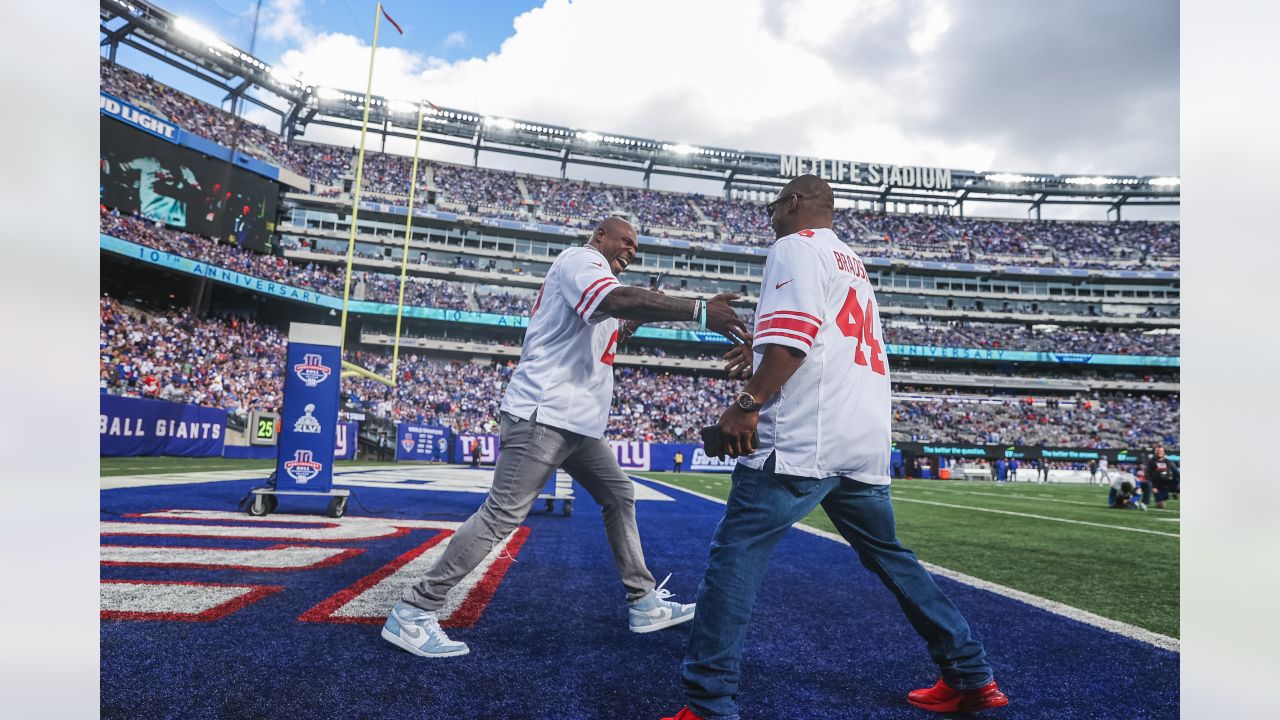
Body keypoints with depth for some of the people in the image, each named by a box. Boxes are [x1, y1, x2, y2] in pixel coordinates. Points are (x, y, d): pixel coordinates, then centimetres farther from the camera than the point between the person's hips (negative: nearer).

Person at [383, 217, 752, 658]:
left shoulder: (592, 275, 24)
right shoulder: (581, 259, -7)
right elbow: (619, 299, -30)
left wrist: (623, 326, 13)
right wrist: (699, 311, -35)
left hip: (578, 422, 11)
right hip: (543, 415, -11)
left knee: (619, 496, 14)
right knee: (502, 516, -10)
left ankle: (643, 604, 23)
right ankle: (412, 611, 0)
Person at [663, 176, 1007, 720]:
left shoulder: (795, 247, 1)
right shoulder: (854, 265, 26)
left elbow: (792, 336, -15)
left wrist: (749, 402, -14)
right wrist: (764, 362, 29)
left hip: (804, 437, -9)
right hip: (869, 441, 9)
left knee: (735, 554, -8)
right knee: (889, 556, 21)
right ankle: (971, 676, 27)